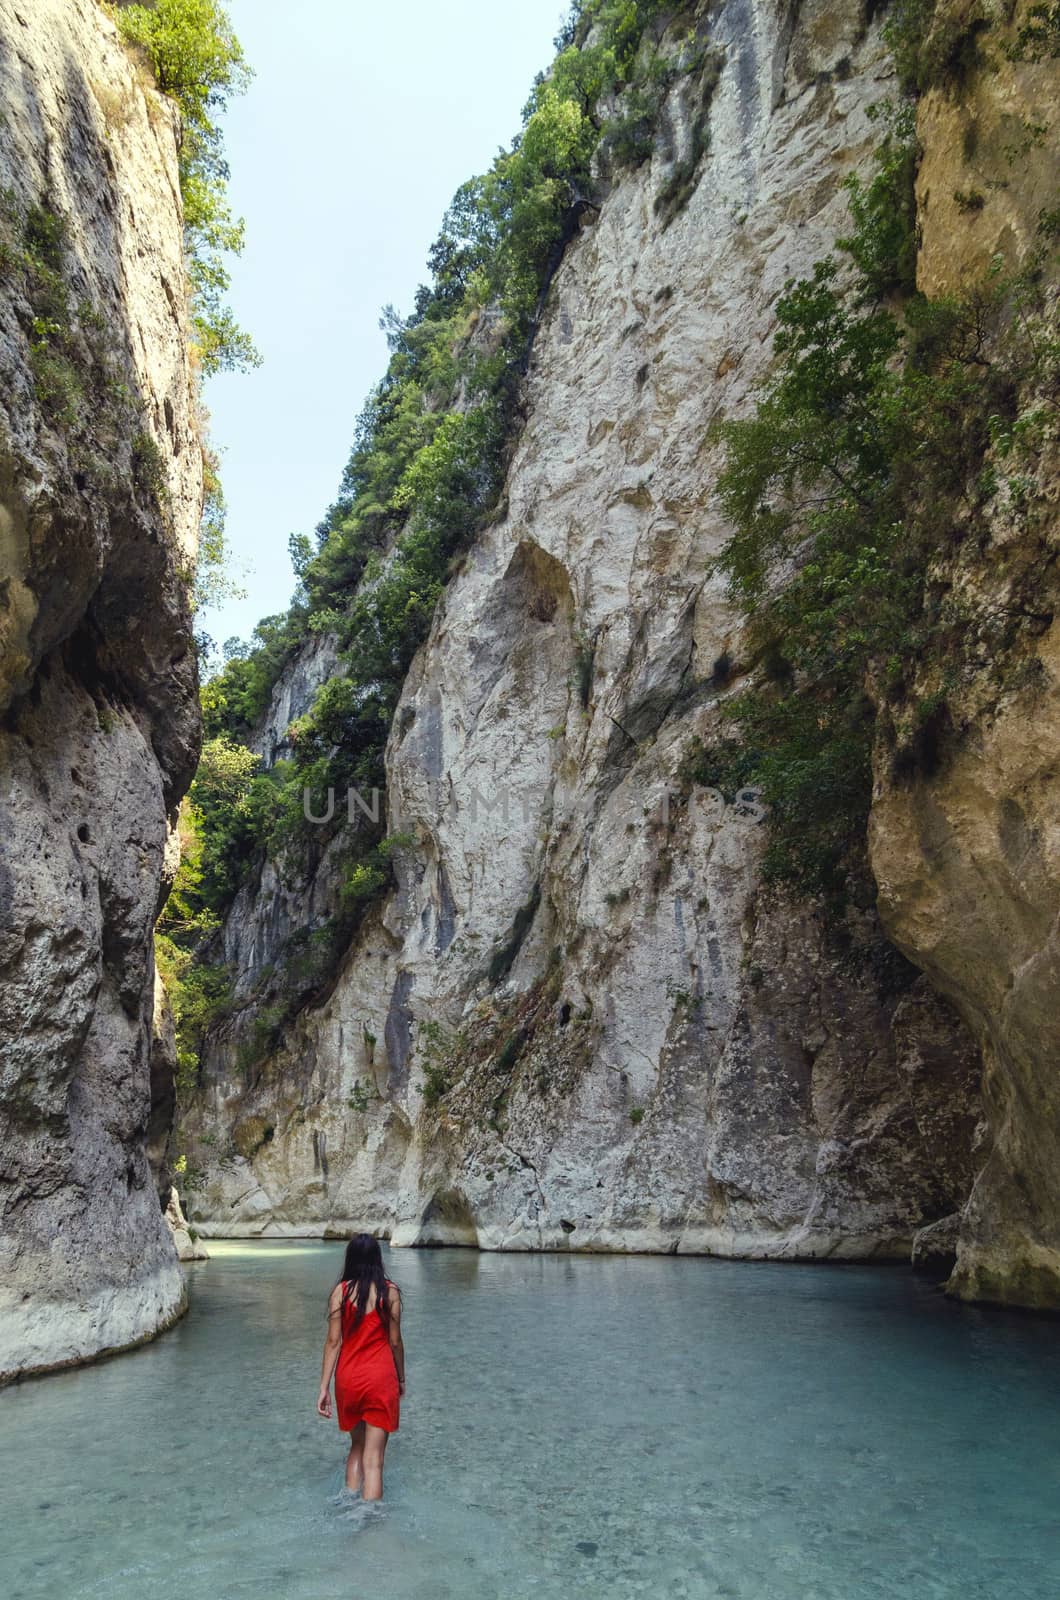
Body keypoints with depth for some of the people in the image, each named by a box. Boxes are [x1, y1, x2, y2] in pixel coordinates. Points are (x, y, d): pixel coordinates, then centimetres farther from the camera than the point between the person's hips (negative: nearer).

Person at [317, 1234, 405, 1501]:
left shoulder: (341, 1290, -4)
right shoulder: (390, 1291, -5)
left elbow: (333, 1341, -6)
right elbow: (395, 1341, -1)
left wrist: (324, 1387, -1)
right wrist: (401, 1378, 14)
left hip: (348, 1379, 2)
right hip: (381, 1378, -2)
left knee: (356, 1447, 24)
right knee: (373, 1460, 3)